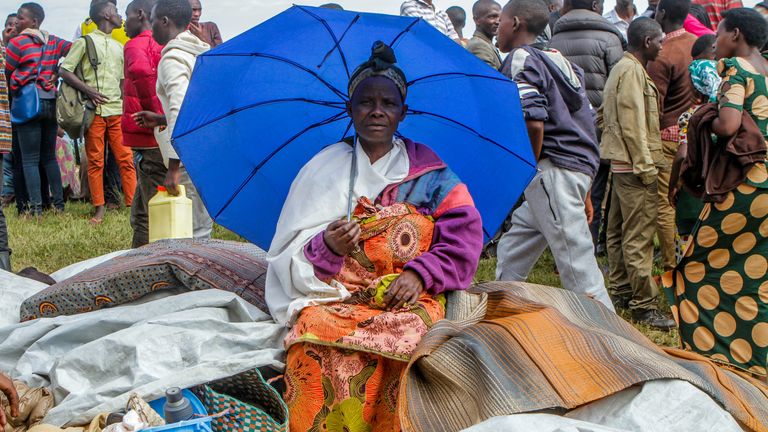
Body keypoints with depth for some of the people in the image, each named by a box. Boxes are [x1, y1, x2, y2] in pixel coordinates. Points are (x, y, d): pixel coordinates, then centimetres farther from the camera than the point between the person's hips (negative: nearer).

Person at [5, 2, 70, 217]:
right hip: (51, 102, 6)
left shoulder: (17, 42, -4)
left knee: (29, 159, -2)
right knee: (49, 156, 15)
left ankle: (35, 208, -6)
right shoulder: (53, 42, 11)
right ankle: (59, 203, 13)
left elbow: (6, 73, -3)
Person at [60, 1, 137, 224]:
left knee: (126, 159, -2)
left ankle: (133, 203, 0)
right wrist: (88, 90, -13)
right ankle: (99, 209, 4)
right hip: (95, 111, -4)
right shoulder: (85, 42, 3)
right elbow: (65, 70, -2)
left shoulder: (119, 47, 20)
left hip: (117, 111, 4)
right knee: (95, 161, 0)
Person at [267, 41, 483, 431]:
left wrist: (421, 273, -11)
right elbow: (291, 263, 6)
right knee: (318, 346, -34)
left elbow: (464, 238, 5)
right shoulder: (324, 168, 11)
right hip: (334, 297, 0)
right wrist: (328, 246, -16)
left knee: (407, 340, -34)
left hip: (409, 299, 0)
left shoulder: (428, 171, 12)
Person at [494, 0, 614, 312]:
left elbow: (533, 123, -21)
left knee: (578, 267, -8)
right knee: (512, 254, 20)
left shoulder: (520, 59, -6)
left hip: (552, 169, -10)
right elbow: (587, 122, 21)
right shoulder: (558, 61, 21)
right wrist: (584, 192, 23)